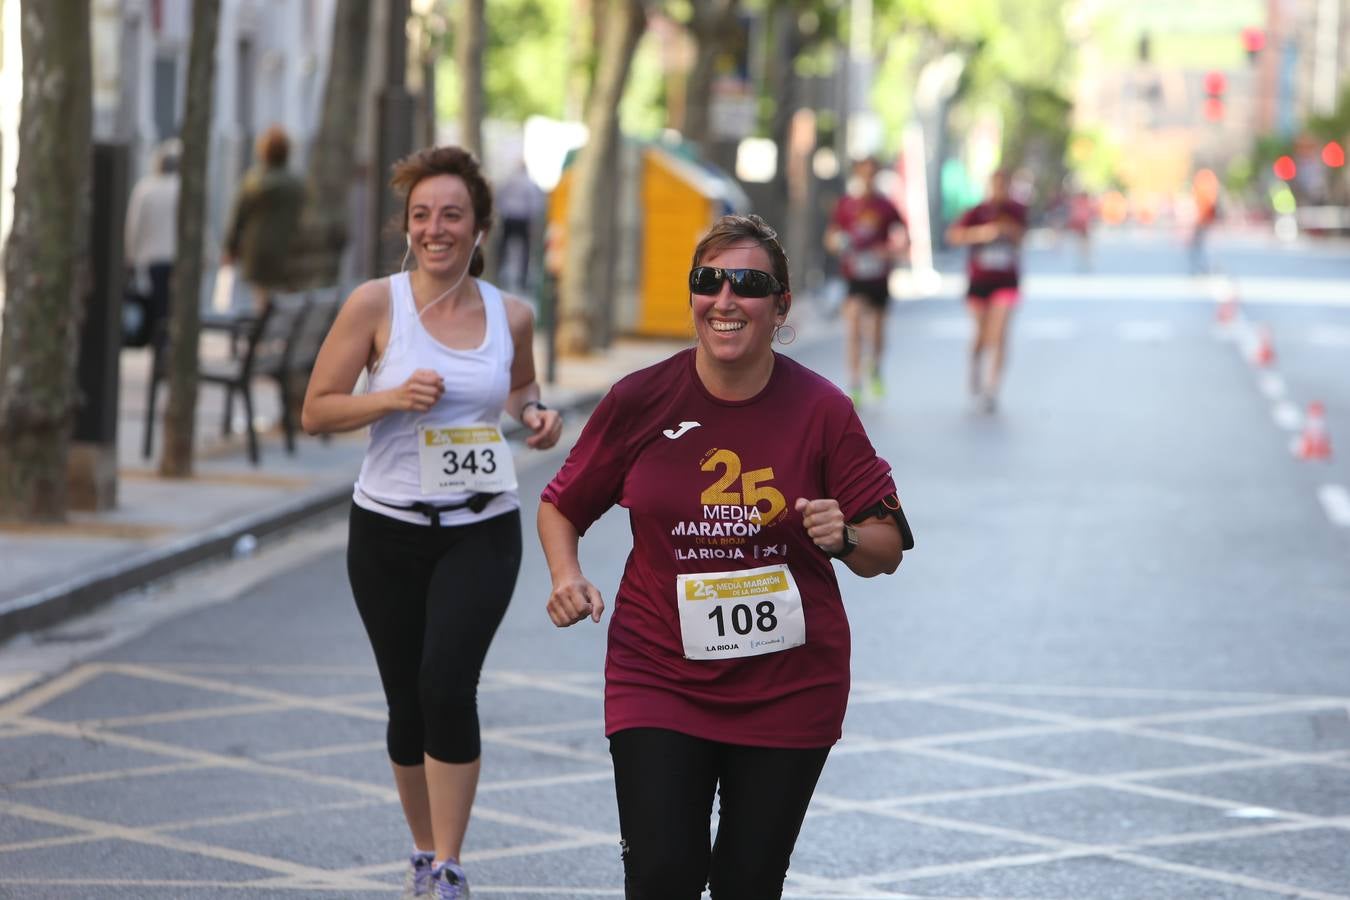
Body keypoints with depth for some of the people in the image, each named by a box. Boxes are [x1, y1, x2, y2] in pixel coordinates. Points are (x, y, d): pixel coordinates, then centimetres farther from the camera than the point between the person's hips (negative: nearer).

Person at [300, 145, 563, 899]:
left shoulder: (512, 315, 1)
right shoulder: (376, 305, -6)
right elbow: (317, 411, -4)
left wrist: (536, 413, -1)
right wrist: (393, 397, -20)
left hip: (483, 532, 0)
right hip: (389, 529, 0)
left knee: (447, 687, -18)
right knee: (407, 703, 8)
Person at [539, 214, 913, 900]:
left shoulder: (822, 410, -5)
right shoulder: (640, 401, -4)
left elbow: (886, 550, 0)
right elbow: (562, 506, 10)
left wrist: (845, 539, -22)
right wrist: (566, 576, -9)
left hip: (789, 689, 1)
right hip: (659, 681, 0)